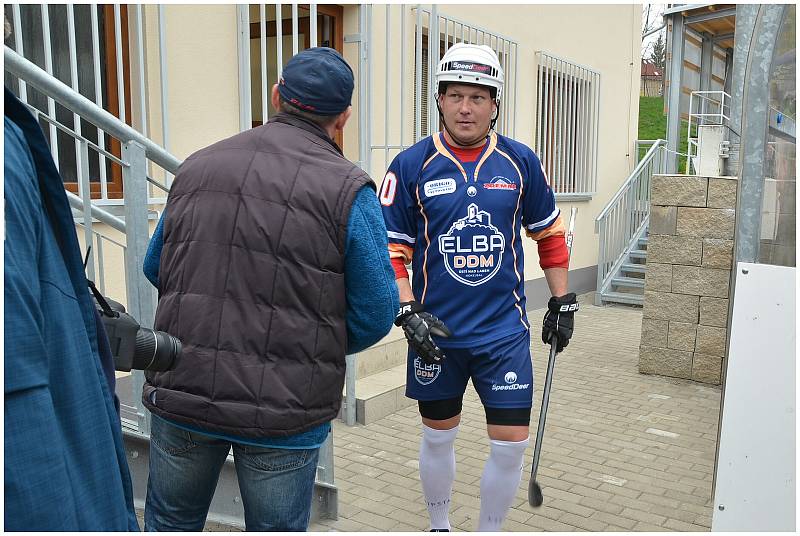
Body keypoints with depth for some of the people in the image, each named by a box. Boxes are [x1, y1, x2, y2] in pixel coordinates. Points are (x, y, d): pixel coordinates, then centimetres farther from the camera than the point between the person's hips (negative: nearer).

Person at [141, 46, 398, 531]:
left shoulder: (197, 166, 3)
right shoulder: (349, 191, -11)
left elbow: (155, 268, 13)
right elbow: (375, 313, -9)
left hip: (179, 392, 4)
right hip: (285, 413, -3)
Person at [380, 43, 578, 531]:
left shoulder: (521, 162, 0)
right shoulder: (412, 166, -5)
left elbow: (550, 233, 11)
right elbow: (391, 247, -3)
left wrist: (563, 301, 12)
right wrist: (408, 312, -13)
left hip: (505, 330, 1)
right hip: (436, 331, -1)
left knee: (511, 443, 2)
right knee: (439, 436, 15)